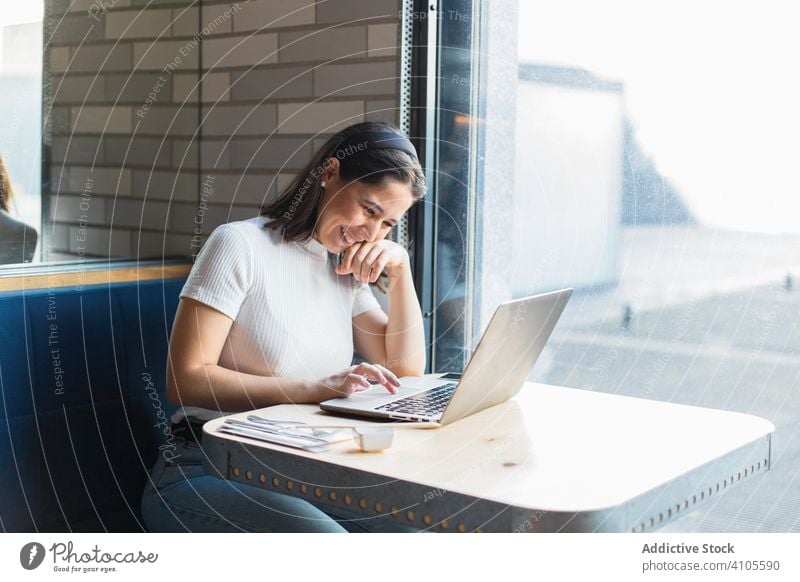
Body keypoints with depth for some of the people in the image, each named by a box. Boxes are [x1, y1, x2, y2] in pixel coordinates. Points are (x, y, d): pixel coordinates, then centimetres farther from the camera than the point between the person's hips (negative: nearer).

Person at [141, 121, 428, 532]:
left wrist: (400, 269, 4)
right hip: (209, 475, -6)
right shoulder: (241, 245, -6)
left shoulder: (345, 272, 15)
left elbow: (406, 370, 14)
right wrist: (315, 388, -23)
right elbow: (185, 380, -14)